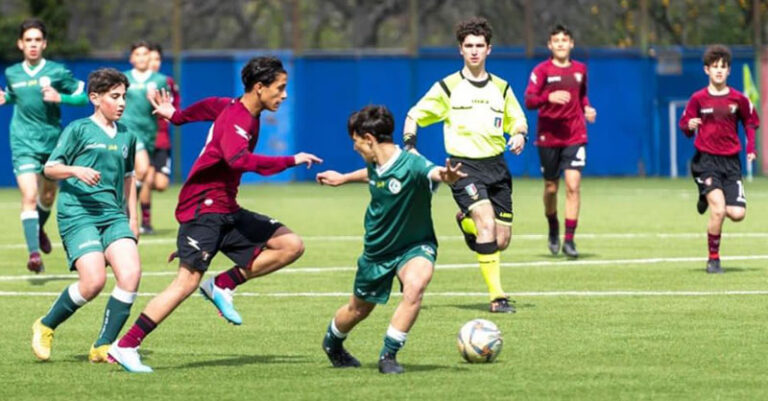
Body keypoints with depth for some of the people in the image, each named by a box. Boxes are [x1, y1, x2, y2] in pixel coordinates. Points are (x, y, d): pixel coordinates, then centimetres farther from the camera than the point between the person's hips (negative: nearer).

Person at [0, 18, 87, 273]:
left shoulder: (57, 71, -4)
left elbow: (82, 97, 1)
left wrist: (59, 98, -16)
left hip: (52, 141, 1)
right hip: (24, 144, -1)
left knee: (48, 196, 18)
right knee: (29, 196, -17)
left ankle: (40, 229, 49)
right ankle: (34, 252, -23)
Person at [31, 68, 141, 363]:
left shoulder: (126, 136, 16)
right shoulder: (79, 130, 0)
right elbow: (50, 168, 0)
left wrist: (132, 217, 24)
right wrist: (76, 171, -19)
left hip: (113, 214, 6)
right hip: (78, 214, -6)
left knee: (131, 272, -17)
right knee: (94, 281, -19)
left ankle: (102, 347, -7)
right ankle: (45, 327, 7)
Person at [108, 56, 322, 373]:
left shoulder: (241, 113, 13)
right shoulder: (237, 120, -18)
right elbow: (238, 159, -38)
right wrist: (291, 161, -33)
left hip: (226, 210, 10)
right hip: (203, 207, -10)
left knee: (291, 246, -1)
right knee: (189, 280, -20)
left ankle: (222, 286, 2)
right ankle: (125, 347, -16)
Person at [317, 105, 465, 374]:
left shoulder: (411, 164, -31)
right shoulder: (374, 164, -9)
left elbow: (434, 172, -54)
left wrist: (446, 176, -77)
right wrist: (343, 179, 31)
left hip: (414, 247, -5)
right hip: (377, 249, 5)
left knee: (415, 286, -35)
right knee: (358, 309, 19)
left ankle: (389, 354, -19)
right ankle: (332, 343, 51)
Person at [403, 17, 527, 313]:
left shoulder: (501, 88, 11)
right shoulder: (447, 88, 1)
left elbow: (518, 120, 21)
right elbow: (414, 116, 6)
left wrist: (519, 134, -3)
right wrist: (409, 147, -10)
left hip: (496, 166, 4)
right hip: (464, 166, -4)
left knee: (501, 241, 4)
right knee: (487, 222, -26)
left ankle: (466, 222, 38)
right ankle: (497, 297, -22)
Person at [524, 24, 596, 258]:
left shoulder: (579, 70, 10)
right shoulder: (542, 70, -2)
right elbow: (529, 101, -11)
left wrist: (587, 108, 6)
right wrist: (550, 97, -28)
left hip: (575, 136, 1)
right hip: (548, 136, -1)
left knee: (573, 185, -13)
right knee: (551, 188, 7)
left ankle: (569, 240, -13)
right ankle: (553, 230, 35)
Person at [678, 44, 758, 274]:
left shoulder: (738, 99, 3)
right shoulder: (698, 98, -1)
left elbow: (750, 123, 16)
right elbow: (684, 124, 4)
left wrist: (751, 148, 3)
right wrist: (690, 126, -20)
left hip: (731, 162, 3)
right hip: (706, 160, -3)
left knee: (737, 214, -9)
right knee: (718, 210, -19)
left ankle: (710, 199, 25)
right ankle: (713, 259, -2)